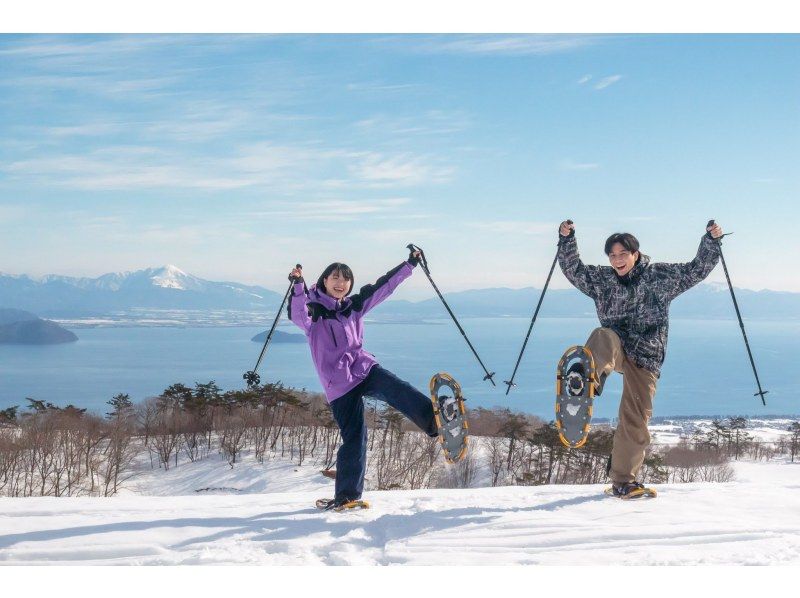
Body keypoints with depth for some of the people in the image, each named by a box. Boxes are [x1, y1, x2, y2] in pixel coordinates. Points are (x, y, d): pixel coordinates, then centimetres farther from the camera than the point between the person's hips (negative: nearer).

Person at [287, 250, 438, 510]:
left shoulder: (353, 306, 14)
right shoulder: (313, 309, -1)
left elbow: (383, 286, 17)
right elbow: (298, 315, -24)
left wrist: (409, 265, 15)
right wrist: (298, 287, -41)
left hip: (364, 369, 4)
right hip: (339, 383, -4)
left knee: (397, 390, -26)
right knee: (354, 437, -5)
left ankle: (434, 420, -48)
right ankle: (346, 494, 8)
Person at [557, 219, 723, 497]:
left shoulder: (660, 276, 5)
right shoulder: (602, 279, 10)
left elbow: (696, 270, 7)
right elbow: (573, 269, 5)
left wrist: (711, 240, -4)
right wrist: (567, 239, -8)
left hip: (646, 357, 0)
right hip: (616, 347, 0)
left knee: (636, 420, -1)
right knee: (603, 337, -38)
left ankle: (623, 480, 12)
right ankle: (590, 376, -71)